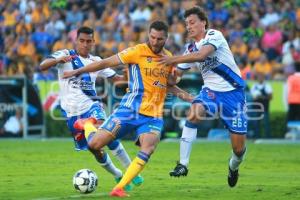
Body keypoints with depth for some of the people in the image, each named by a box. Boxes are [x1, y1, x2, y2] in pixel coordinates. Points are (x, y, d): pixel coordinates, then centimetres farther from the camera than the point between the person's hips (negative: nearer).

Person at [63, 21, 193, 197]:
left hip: (154, 116, 3)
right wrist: (78, 71, -3)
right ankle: (86, 124, 28)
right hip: (131, 110, -3)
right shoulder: (138, 52, -7)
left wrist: (182, 94, 6)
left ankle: (119, 188, -16)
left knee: (147, 150, -24)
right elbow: (107, 63, -3)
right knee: (95, 144, -9)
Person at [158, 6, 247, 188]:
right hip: (211, 91, 5)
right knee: (193, 114, -30)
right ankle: (183, 164, -28)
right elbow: (175, 76, 14)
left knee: (239, 148, -3)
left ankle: (233, 168, 33)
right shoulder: (190, 49, 8)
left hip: (233, 92, -5)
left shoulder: (214, 35, -11)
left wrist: (173, 59, -29)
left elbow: (201, 55, -30)